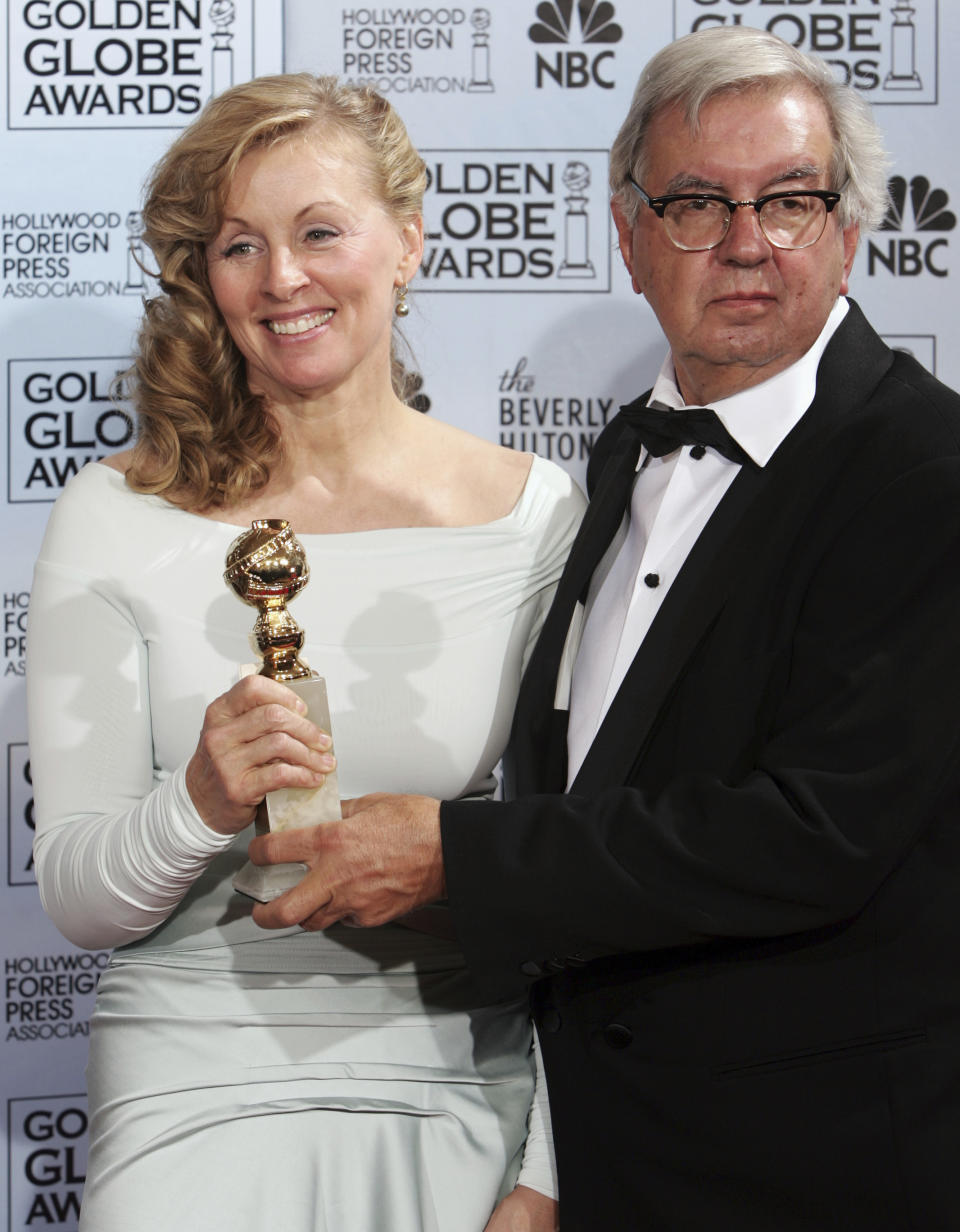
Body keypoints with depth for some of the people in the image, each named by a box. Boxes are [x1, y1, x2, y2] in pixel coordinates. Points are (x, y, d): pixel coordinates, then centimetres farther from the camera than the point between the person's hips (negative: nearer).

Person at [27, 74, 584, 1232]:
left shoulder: (542, 515, -2)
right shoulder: (116, 520, -3)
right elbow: (76, 898, -2)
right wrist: (200, 803, -22)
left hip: (465, 1099, 1)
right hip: (199, 1092, 0)